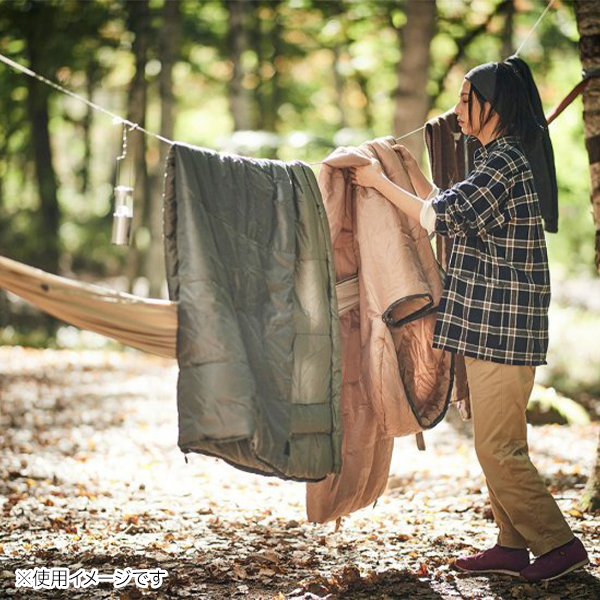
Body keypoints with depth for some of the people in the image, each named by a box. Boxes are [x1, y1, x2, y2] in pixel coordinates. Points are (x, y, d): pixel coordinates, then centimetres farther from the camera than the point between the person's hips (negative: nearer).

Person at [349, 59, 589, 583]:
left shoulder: (504, 162, -15)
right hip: (492, 326, 10)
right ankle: (514, 546, 20)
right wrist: (411, 171, 20)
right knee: (499, 444, 13)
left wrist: (381, 183, -10)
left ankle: (560, 544, 0)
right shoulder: (496, 159, 17)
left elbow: (442, 216, -20)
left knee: (498, 448, -7)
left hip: (502, 329, -10)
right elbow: (451, 213, 25)